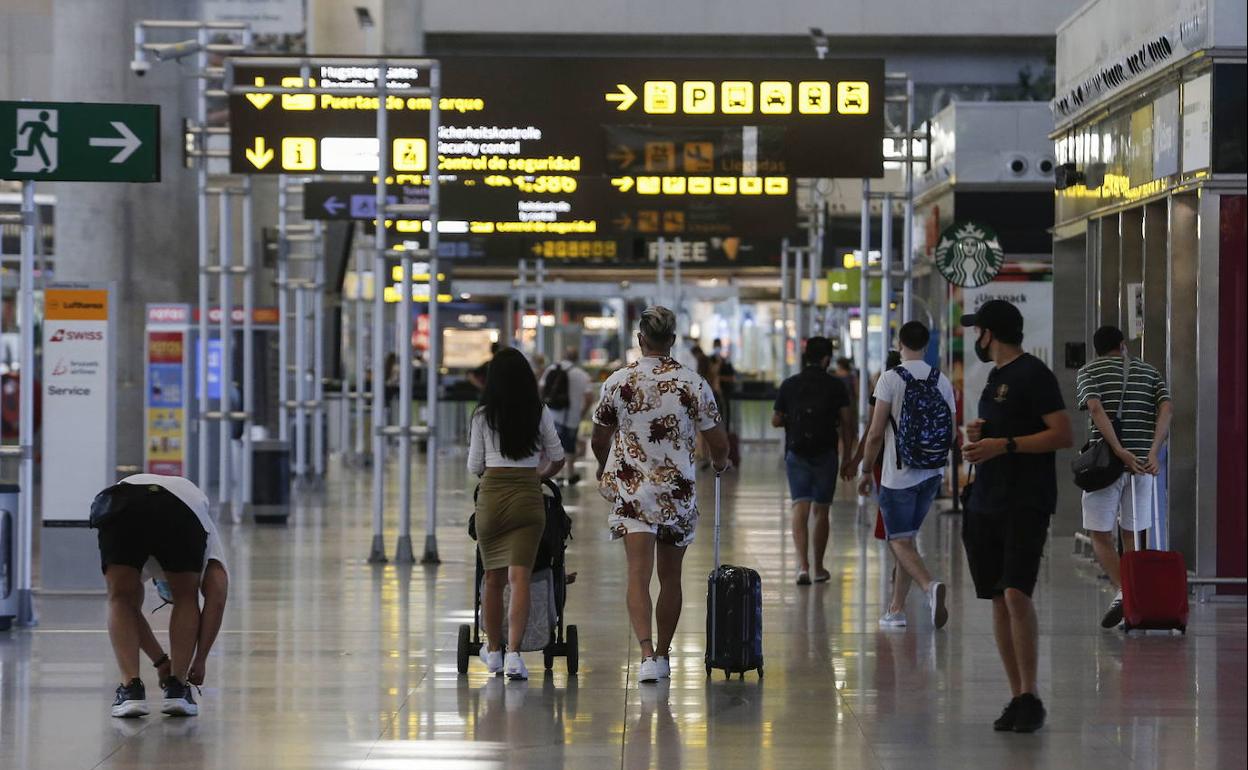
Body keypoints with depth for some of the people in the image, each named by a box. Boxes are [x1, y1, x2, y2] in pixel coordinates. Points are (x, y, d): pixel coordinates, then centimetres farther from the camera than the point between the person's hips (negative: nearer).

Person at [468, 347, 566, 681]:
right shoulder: (539, 413, 3)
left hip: (491, 494, 0)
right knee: (519, 577, -6)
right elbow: (557, 459, 12)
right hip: (528, 497, 0)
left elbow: (474, 467, 6)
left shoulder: (483, 415, 1)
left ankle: (493, 650, 26)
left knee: (493, 577, 13)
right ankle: (514, 652, -19)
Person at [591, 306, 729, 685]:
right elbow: (718, 443, -2)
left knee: (639, 574, -7)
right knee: (670, 576, 14)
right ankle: (663, 654, 22)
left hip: (631, 488, 0)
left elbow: (599, 441, 9)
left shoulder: (617, 382, -3)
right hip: (678, 492, 1)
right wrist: (720, 463, 22)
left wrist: (605, 467, 31)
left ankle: (647, 652, -25)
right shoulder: (693, 384, -6)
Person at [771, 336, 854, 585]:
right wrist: (847, 456, 3)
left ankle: (803, 565, -20)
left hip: (796, 453, 0)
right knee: (821, 510, 11)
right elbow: (847, 423, -4)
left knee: (800, 508, -4)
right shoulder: (835, 386, -2)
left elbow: (775, 421, 6)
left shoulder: (789, 385, 2)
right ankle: (819, 568, 20)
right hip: (825, 454, 0)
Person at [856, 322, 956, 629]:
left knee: (900, 542, -3)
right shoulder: (942, 381, 5)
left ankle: (931, 586, -28)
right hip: (932, 475, 5)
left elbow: (876, 434, -12)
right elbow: (950, 435, 9)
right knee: (906, 539, 16)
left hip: (898, 475, -5)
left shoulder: (890, 379, -10)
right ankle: (896, 610, 19)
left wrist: (866, 471, 0)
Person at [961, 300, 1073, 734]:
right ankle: (1017, 698, 9)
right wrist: (980, 434, 10)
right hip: (985, 503, 9)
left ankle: (1030, 697, -15)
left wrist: (1004, 445, -19)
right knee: (998, 600, 5)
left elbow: (1062, 435, -14)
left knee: (1016, 593, -19)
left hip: (1026, 503, -9)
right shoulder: (996, 377, 20)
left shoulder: (1034, 374, -7)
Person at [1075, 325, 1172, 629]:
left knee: (1100, 534, 5)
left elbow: (1095, 409, -12)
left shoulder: (1088, 371, 6)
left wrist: (1120, 451, -18)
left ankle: (1121, 591, -16)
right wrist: (1153, 452, -11)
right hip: (1143, 461, 3)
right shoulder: (1149, 372, 15)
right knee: (1133, 535, 12)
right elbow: (1166, 408, -2)